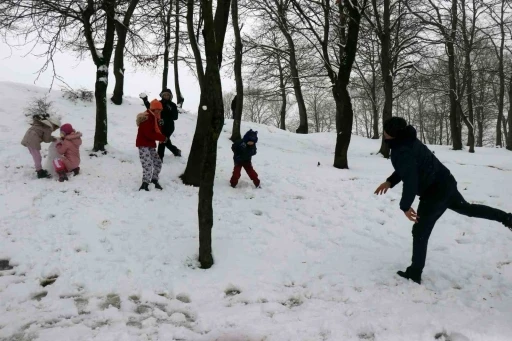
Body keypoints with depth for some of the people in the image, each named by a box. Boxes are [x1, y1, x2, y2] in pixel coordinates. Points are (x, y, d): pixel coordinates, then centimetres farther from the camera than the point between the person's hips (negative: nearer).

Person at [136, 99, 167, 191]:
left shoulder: (154, 118, 14)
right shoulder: (146, 118, -17)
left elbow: (156, 131, 12)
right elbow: (149, 134, -25)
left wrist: (162, 137, -10)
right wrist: (163, 138, -22)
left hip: (150, 145, 10)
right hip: (143, 145, -10)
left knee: (158, 162, 13)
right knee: (148, 164, -18)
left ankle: (154, 179, 31)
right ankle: (145, 184, -14)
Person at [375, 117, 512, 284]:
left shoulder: (402, 151, -28)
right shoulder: (407, 142, 4)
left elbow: (410, 181, -30)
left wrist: (405, 206, -19)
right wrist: (390, 182, 12)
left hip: (434, 192, -10)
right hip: (445, 183, 10)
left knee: (420, 232, 1)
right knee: (466, 208, 34)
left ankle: (414, 274, 12)